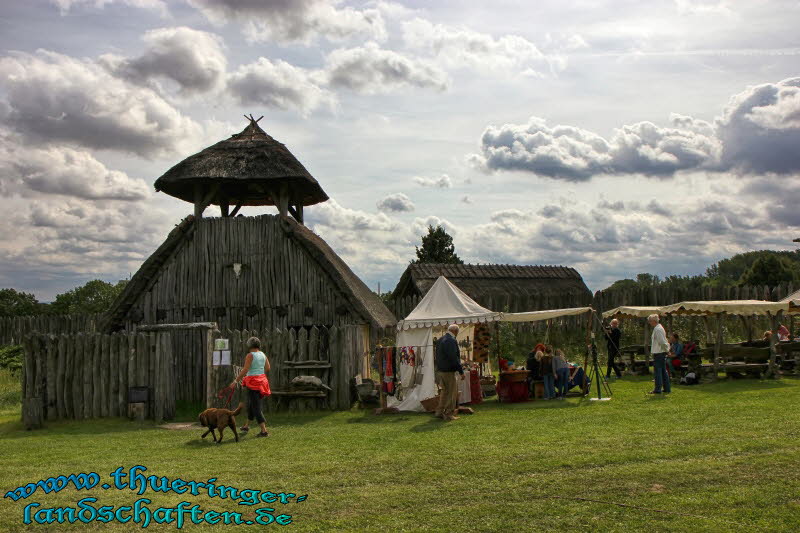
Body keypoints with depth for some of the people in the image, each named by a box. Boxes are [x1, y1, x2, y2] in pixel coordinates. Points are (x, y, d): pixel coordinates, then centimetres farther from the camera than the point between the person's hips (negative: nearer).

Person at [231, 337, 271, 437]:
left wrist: (236, 380, -14)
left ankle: (264, 431, -9)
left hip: (253, 382, -8)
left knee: (256, 407, -4)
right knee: (250, 404, 23)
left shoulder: (250, 355, -15)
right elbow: (268, 368, 9)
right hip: (262, 379, 8)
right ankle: (247, 426, 38)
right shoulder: (263, 354, 6)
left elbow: (245, 370, -20)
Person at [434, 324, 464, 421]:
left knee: (444, 391, 20)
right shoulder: (452, 341, -18)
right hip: (448, 372, -9)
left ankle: (440, 412, 25)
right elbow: (454, 358, -22)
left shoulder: (440, 340, 11)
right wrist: (461, 371, -16)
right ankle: (449, 414, 7)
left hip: (440, 370, 9)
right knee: (452, 393, 1)